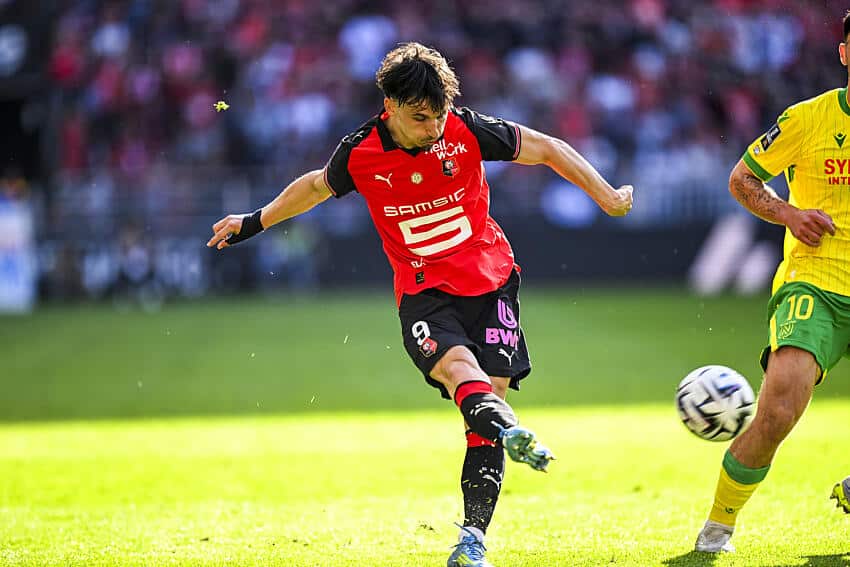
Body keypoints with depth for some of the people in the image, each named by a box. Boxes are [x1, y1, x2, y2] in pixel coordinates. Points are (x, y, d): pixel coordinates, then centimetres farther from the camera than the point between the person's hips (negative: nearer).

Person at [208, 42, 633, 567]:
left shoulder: (467, 130, -10)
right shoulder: (360, 154, -8)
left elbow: (549, 149, 2)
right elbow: (315, 187, 15)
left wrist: (607, 196, 1)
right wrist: (256, 222, 24)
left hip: (491, 281, 0)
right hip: (423, 293, 0)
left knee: (490, 393, -11)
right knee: (456, 365, -31)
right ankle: (509, 428, -61)